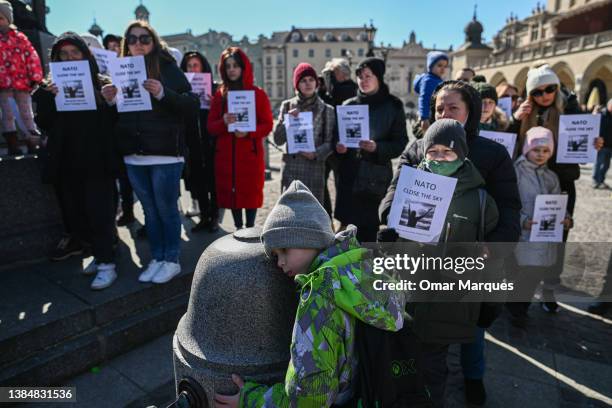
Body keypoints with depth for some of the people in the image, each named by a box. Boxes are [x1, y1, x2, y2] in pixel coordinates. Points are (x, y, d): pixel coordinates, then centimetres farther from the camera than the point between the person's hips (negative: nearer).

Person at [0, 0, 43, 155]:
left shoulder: (20, 37, 5)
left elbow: (32, 57, 2)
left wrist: (35, 78, -4)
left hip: (22, 82, -1)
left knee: (27, 114, 4)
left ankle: (34, 145, 8)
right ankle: (13, 146, 7)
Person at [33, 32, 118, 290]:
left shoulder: (101, 84, 4)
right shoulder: (52, 86, 11)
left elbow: (116, 120, -1)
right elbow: (44, 125, 3)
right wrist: (47, 97, -11)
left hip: (97, 160, -3)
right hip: (67, 161, 4)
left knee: (99, 210, -5)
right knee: (75, 210, 7)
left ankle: (106, 263, -1)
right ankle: (100, 254, 19)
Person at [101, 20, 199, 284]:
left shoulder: (168, 69, -1)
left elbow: (193, 105, -9)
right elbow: (118, 114, 18)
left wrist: (162, 93, -22)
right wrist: (110, 101, -3)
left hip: (165, 153, -5)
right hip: (134, 155, 5)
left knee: (166, 209, 2)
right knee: (149, 211, 12)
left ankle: (171, 261, 16)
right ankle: (156, 259, 24)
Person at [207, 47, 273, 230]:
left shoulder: (258, 93, 2)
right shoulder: (219, 94, 9)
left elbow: (268, 124, -2)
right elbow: (210, 126, 5)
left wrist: (248, 132, -20)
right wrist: (223, 122, -17)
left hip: (250, 153, -2)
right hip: (226, 154, 2)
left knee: (251, 192, 2)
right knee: (231, 192, 6)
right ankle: (238, 227, 20)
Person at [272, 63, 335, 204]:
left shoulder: (326, 109, 5)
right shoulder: (287, 106, 9)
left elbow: (330, 142, 3)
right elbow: (278, 140, 6)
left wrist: (316, 153, -15)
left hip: (315, 167, -1)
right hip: (291, 167, 1)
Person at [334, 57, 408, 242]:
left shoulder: (393, 106, 0)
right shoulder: (349, 105, 8)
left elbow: (401, 143, -2)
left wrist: (377, 148, -19)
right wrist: (338, 147, -9)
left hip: (376, 176, -2)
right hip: (349, 175, 3)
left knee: (369, 228, -1)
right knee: (348, 225, 1)